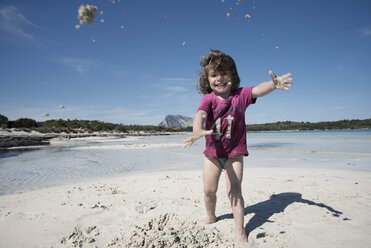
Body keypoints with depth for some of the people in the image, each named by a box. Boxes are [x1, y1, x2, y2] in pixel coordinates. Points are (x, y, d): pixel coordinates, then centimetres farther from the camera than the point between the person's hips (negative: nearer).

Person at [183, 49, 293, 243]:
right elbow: (200, 114, -29)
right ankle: (211, 217, 40)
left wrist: (274, 84, -48)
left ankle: (240, 231, 13)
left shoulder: (240, 95, -7)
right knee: (208, 189, 11)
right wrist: (197, 130, -52)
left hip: (235, 152, -1)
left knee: (234, 191, -4)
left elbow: (259, 90, -25)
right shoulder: (208, 99, -9)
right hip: (213, 152, 2)